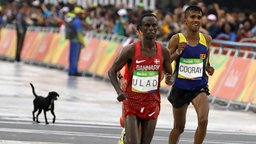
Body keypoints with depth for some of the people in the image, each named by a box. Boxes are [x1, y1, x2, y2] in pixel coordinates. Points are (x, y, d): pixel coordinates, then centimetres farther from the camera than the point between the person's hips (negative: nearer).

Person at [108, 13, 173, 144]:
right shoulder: (130, 50, -9)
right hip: (131, 102, -3)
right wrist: (119, 91, -19)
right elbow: (112, 71, -3)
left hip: (152, 103, 3)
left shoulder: (163, 52, 0)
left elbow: (170, 75, 13)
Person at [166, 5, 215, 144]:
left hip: (199, 87, 1)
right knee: (179, 127, 13)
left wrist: (208, 68, -2)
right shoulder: (177, 39, -9)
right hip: (180, 87, -1)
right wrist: (177, 53, -24)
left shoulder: (206, 39, 1)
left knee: (203, 120, -23)